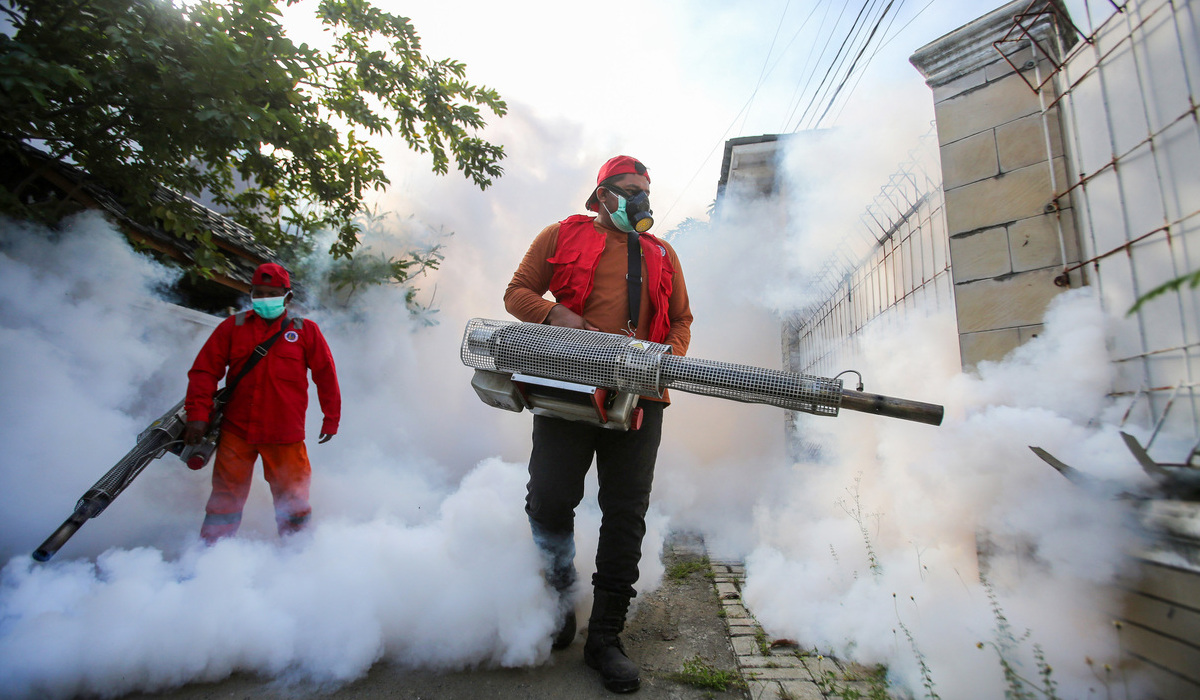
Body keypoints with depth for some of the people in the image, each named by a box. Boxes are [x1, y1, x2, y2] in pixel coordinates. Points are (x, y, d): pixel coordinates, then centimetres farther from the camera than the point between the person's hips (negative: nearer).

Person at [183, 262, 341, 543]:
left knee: (293, 503, 7)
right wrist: (198, 414, -4)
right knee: (226, 499, 8)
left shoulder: (305, 331, 4)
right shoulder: (233, 326, 6)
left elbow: (326, 375, 8)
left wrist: (331, 419, 10)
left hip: (285, 436, -1)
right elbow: (204, 371, 6)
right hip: (236, 431, 1)